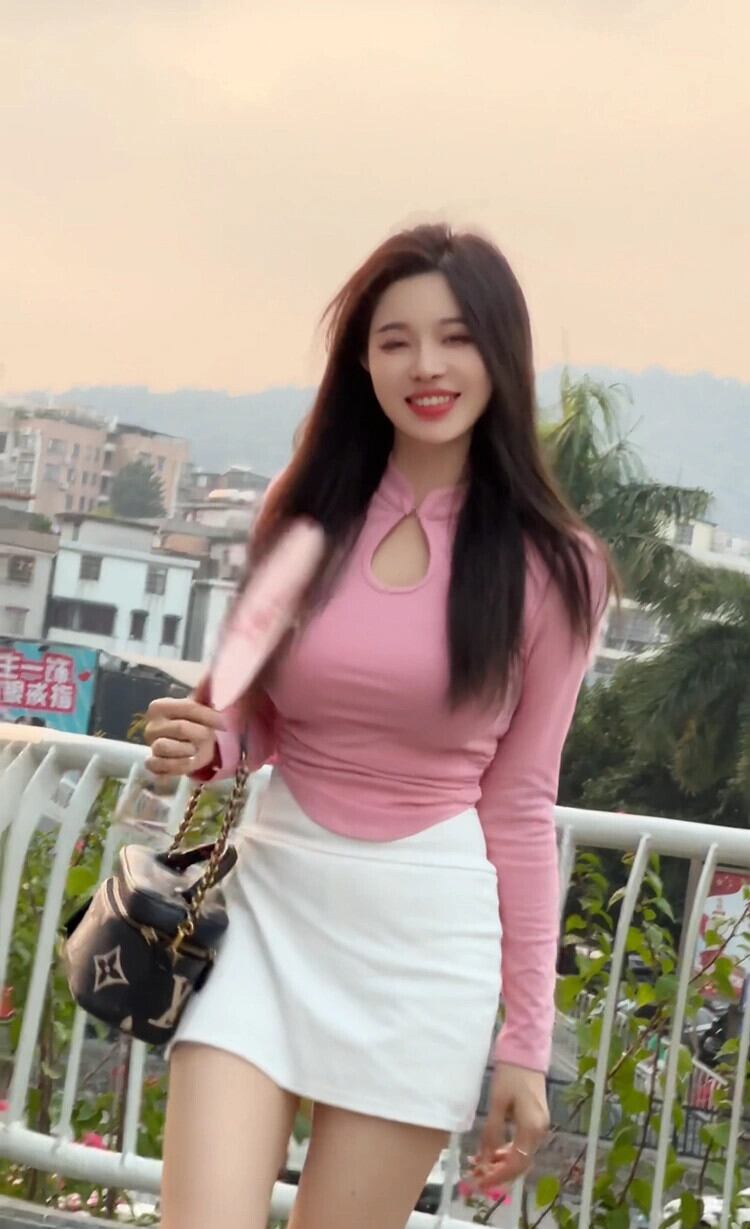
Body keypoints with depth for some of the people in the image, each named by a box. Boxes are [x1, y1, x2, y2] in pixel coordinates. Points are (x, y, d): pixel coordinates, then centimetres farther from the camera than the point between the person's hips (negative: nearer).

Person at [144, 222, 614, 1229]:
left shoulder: (550, 567, -3)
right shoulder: (306, 509, 5)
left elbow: (521, 802, 2)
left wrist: (526, 1040, 2)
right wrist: (203, 742, -9)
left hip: (426, 936, -2)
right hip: (270, 901, 2)